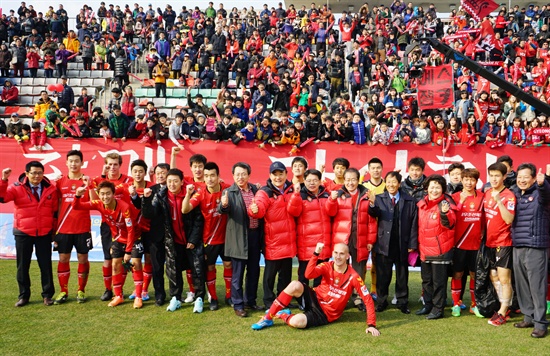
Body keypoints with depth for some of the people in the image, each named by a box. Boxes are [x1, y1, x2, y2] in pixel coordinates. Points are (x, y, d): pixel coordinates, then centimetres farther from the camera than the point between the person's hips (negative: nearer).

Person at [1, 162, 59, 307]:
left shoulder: (51, 189, 0)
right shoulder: (17, 188, -4)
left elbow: (56, 211, 6)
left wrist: (55, 230, 5)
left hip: (45, 234, 0)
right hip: (23, 233, 0)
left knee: (46, 265, 6)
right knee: (23, 265, 8)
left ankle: (47, 295, 17)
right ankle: (23, 296, 21)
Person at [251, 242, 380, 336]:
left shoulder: (353, 276, -15)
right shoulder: (327, 267, -8)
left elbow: (368, 299, -15)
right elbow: (309, 274, -27)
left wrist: (371, 325, -22)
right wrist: (316, 253, -36)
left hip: (326, 313, -3)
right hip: (315, 300, 3)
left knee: (297, 322, -33)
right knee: (295, 285, -30)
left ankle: (282, 315, 6)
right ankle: (268, 318, -15)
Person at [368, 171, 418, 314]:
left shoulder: (410, 201, 1)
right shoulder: (379, 199, 2)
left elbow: (414, 223, 0)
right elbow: (374, 214, -16)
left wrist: (412, 244, -4)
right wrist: (372, 205, -38)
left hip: (402, 245, 0)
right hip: (384, 244, 0)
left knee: (402, 275, 12)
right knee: (382, 276, 8)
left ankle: (402, 302, 25)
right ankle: (381, 302, 21)